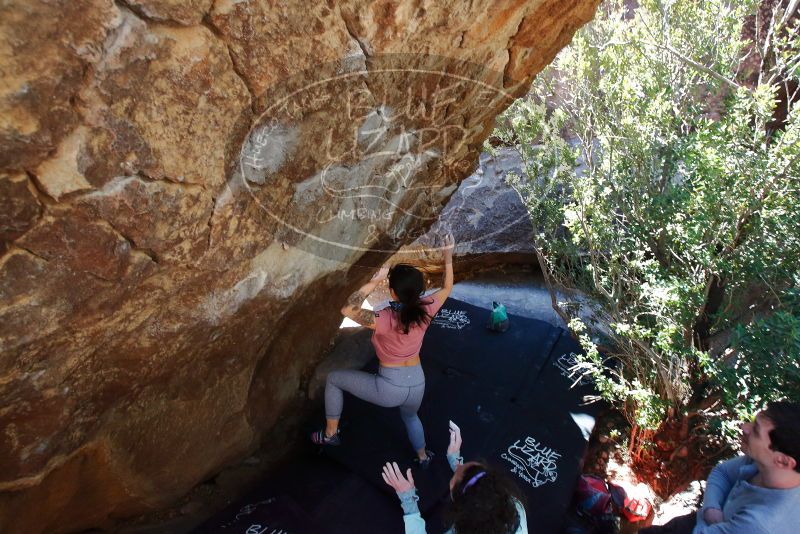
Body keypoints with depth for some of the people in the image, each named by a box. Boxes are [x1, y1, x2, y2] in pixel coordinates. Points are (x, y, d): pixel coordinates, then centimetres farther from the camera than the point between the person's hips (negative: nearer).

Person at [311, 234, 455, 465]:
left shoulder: (385, 320, -27)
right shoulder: (425, 310, -12)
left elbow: (348, 309, -31)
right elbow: (447, 288, 5)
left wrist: (374, 281, -29)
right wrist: (448, 255, 10)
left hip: (390, 388, -5)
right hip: (417, 384, 5)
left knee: (334, 379, 15)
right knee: (410, 416, 41)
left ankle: (330, 434, 26)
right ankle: (422, 456, 60)